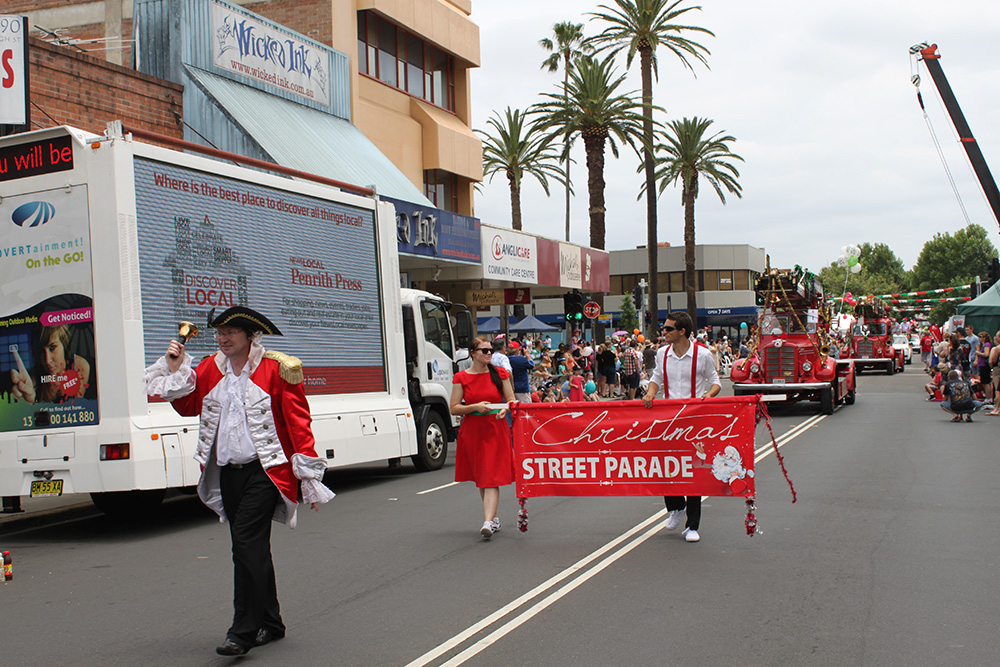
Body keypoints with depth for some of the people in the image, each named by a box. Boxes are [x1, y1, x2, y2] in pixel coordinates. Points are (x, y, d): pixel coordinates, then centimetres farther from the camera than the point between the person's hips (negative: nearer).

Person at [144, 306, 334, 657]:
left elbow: (299, 424, -8)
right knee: (252, 549, 12)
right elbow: (188, 406, 21)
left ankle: (243, 631, -8)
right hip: (228, 472, 6)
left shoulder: (276, 369, -8)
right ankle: (270, 624, 26)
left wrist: (309, 480, -10)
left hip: (265, 471, -6)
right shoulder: (211, 369, 8)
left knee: (247, 544, -15)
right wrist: (175, 370, 5)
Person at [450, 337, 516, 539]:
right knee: (480, 477, 10)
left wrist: (504, 409, -15)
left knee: (492, 477, -10)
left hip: (496, 431, -1)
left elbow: (511, 400, 7)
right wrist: (475, 407, -16)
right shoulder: (461, 378, 0)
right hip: (472, 431, 1)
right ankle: (494, 518, 25)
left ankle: (488, 522, -17)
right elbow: (454, 408, -2)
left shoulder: (499, 374, 4)